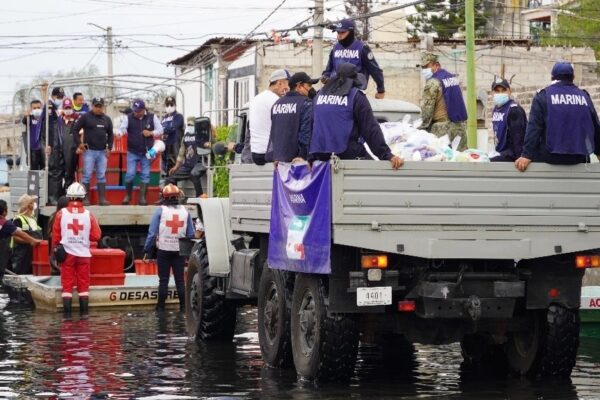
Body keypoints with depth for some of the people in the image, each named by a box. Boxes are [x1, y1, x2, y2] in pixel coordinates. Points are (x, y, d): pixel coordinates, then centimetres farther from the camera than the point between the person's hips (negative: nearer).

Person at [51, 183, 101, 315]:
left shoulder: (61, 214, -7)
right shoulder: (89, 215, -8)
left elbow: (55, 236, -2)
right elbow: (96, 236, -5)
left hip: (67, 253, 0)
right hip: (84, 254, 0)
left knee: (67, 284, 6)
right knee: (83, 284, 9)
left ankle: (67, 312, 3)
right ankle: (84, 311, 10)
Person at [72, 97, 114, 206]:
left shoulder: (107, 119, 12)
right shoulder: (85, 117, -2)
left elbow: (110, 134, 19)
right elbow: (75, 129, -1)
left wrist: (109, 147, 9)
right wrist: (79, 143, -6)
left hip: (102, 152, 4)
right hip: (89, 151, -4)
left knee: (102, 176, 4)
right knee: (87, 175, -5)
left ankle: (102, 199, 7)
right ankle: (85, 198, -1)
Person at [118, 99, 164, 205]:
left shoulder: (152, 117, 0)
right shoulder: (129, 118, -2)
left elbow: (160, 130, 4)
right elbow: (122, 128, -10)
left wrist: (151, 133, -14)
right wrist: (119, 133, -34)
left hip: (146, 152, 1)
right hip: (132, 152, -1)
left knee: (145, 175, 2)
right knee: (130, 174, -4)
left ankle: (142, 197, 8)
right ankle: (128, 195, 15)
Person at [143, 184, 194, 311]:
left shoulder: (160, 210, -7)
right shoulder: (185, 211, 4)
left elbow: (152, 232, -8)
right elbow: (191, 234, 6)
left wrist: (147, 250, -2)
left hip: (164, 250, -2)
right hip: (179, 250, 2)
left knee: (163, 279, 4)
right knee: (180, 279, 8)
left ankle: (161, 306, 6)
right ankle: (183, 305, 8)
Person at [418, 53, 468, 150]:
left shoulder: (433, 82, -10)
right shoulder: (453, 77, 16)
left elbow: (427, 108, -12)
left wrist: (423, 127, -5)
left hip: (443, 128, -8)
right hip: (460, 126, 8)